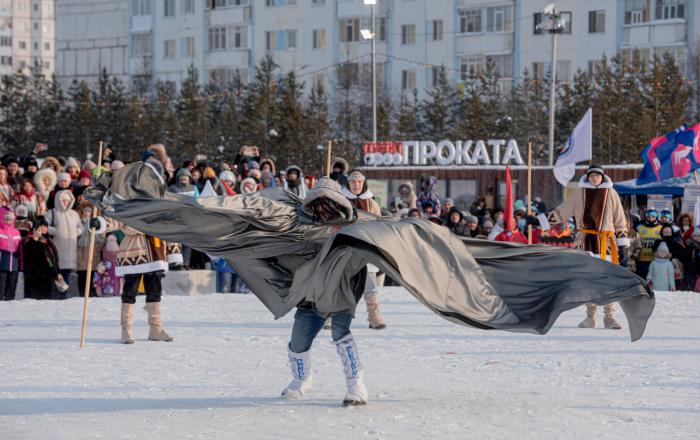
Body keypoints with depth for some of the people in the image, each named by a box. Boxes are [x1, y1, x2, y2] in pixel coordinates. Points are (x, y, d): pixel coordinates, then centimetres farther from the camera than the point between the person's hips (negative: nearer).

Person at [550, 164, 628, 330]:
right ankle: (590, 316, 10)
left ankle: (610, 316, -7)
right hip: (587, 238, 2)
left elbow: (619, 217, 10)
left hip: (606, 238, -2)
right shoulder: (581, 193, 9)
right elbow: (564, 209, 20)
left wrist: (622, 237, 7)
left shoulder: (610, 193, 7)